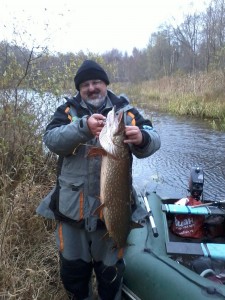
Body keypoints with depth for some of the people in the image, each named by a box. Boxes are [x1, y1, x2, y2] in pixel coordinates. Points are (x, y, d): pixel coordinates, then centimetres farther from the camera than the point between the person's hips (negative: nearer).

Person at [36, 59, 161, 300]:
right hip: (72, 205, 1)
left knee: (110, 269, 19)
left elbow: (153, 140, -11)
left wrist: (142, 137, -35)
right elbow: (51, 140, -15)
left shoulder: (124, 110, -1)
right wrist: (83, 127, -32)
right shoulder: (68, 110, 1)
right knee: (72, 266, 21)